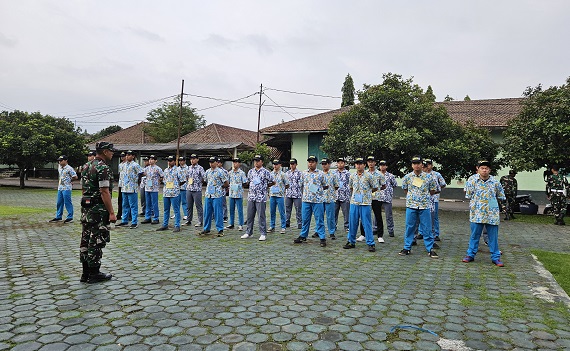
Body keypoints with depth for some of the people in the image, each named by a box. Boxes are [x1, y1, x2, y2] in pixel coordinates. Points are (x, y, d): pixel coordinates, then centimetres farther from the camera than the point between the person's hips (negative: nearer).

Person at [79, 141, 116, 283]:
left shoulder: (87, 166, 14)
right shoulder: (103, 168, -16)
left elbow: (85, 188, 18)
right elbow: (104, 192, -20)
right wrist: (111, 213, -18)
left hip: (85, 208, 9)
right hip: (99, 209, -9)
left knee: (86, 240, 11)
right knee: (97, 241, -2)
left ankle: (86, 273, 19)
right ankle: (94, 273, 6)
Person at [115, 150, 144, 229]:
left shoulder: (135, 165, -8)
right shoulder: (124, 165, 14)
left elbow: (142, 173, -11)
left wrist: (136, 180, -2)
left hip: (132, 189, -7)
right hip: (124, 188, 7)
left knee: (133, 206, -4)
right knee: (125, 205, 14)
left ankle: (134, 223, 0)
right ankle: (124, 222, 22)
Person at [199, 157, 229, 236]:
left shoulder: (220, 172, -7)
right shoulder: (207, 172, 11)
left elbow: (227, 184, -5)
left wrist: (219, 187, 5)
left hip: (217, 195, -6)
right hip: (208, 195, 6)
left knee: (218, 213, -3)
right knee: (207, 213, 11)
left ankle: (220, 230, 5)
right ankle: (206, 229, 22)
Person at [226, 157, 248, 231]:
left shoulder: (242, 173, -5)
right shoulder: (230, 172, 9)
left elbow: (245, 183, -3)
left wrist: (238, 186, -10)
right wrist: (229, 186, 4)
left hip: (239, 194, -5)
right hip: (231, 194, 5)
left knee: (240, 210, 0)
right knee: (231, 210, 11)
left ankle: (240, 225, 8)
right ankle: (231, 224, 21)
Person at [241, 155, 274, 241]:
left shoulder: (265, 172, -5)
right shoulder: (250, 171, 10)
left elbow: (272, 182, 2)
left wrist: (265, 187, 8)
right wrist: (253, 187, 13)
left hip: (261, 197, -5)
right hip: (251, 196, 5)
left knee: (261, 216, -2)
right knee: (250, 216, 10)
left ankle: (263, 234, 7)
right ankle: (248, 232, 21)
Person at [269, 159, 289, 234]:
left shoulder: (282, 174, -5)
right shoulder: (270, 174, 8)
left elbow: (287, 185, 1)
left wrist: (281, 189, 4)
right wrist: (269, 192, 9)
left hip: (280, 196, -4)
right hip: (272, 195, 4)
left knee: (282, 212, 0)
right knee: (272, 212, 9)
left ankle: (283, 228, 8)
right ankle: (272, 227, 20)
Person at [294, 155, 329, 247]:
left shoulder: (321, 173, -2)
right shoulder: (304, 173, 10)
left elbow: (325, 186, 5)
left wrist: (318, 189, -3)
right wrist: (304, 194, 12)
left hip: (317, 200, -4)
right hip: (306, 200, 4)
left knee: (319, 220, 0)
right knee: (305, 219, 11)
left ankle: (322, 238, 6)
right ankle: (303, 236, 22)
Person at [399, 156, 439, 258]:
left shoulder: (428, 177, 0)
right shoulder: (407, 177, 2)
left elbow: (432, 191, 10)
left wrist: (423, 195, 8)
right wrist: (412, 196, 10)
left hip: (424, 206, 0)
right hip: (411, 205, 1)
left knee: (427, 229, 3)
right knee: (409, 228, 6)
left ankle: (430, 249, 13)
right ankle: (407, 248, 16)